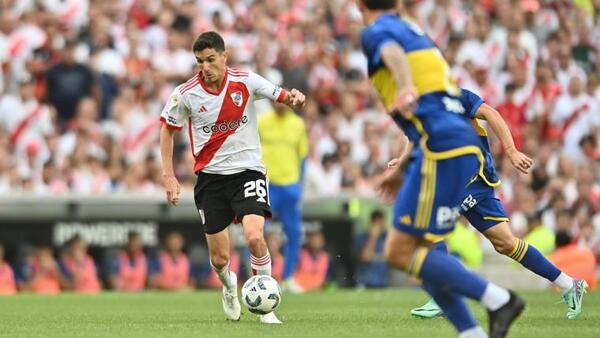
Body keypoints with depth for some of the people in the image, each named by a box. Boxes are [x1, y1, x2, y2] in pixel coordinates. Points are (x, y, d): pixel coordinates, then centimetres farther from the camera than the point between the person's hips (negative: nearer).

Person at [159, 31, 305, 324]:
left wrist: (294, 98, -29)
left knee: (254, 236, -24)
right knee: (219, 259, 2)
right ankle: (229, 287, 39)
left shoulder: (245, 82, -8)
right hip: (210, 176, 1)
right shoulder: (186, 94, -7)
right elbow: (167, 130, 6)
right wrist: (169, 176, 1)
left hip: (248, 170, -1)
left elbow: (283, 96, -4)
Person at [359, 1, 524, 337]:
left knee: (400, 252, -6)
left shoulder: (377, 31, 1)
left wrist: (406, 90, -47)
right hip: (465, 146, 9)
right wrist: (402, 169, 38)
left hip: (442, 151, -9)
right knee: (417, 248, 14)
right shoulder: (415, 31, 28)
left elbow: (393, 53, -26)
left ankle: (499, 299, -11)